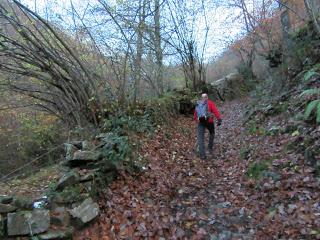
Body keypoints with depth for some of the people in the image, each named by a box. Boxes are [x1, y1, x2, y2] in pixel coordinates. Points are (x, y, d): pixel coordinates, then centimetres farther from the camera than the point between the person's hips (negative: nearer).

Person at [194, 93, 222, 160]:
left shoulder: (198, 104, 20)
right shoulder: (210, 103, 7)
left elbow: (195, 115, 28)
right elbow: (215, 111, -8)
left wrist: (196, 121, 44)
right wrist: (219, 119, -16)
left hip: (200, 122, 2)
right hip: (209, 121, -2)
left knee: (200, 138, 0)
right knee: (211, 133, 25)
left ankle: (202, 154, -7)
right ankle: (210, 147, 25)